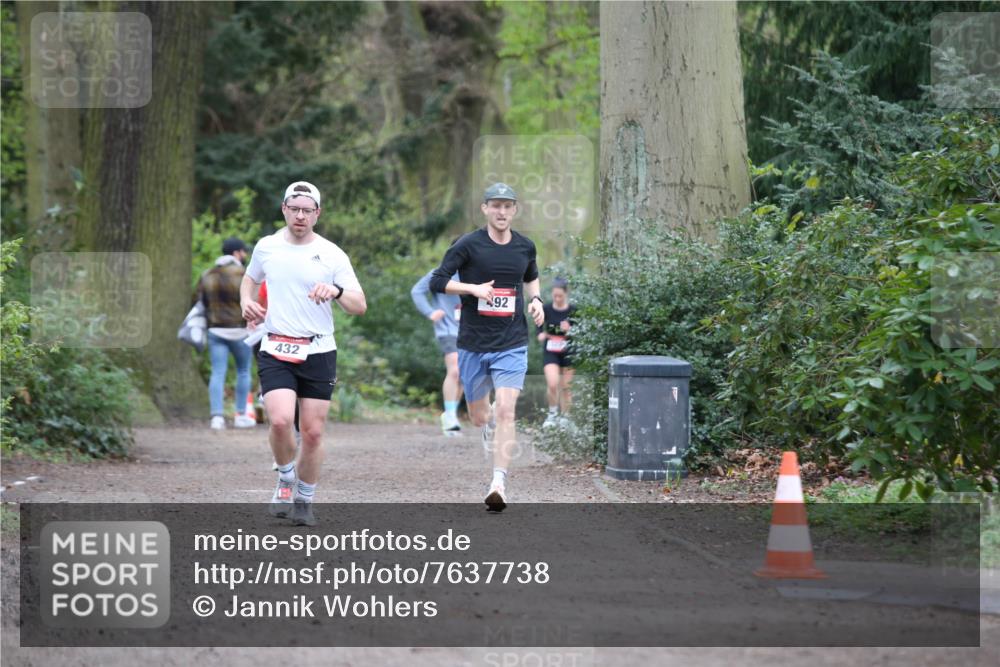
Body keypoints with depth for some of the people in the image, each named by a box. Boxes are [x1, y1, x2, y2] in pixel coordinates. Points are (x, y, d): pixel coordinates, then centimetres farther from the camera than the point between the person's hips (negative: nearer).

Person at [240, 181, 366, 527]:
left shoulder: (331, 254, -1)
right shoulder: (266, 247, 5)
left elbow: (360, 306, -4)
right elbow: (249, 279, 26)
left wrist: (336, 291, -25)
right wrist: (246, 302, 5)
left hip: (318, 352, 0)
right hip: (275, 352, 0)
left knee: (313, 431, 0)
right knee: (280, 420, -20)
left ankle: (304, 501, 19)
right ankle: (286, 478, 8)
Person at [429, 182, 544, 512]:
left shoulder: (525, 246, 7)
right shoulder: (468, 245, -5)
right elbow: (437, 281, -5)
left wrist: (535, 299, 8)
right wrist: (474, 288, -17)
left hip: (512, 345, 1)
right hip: (473, 345, 0)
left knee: (506, 412, -16)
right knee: (478, 417, 9)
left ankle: (499, 483, -16)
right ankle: (489, 419, 47)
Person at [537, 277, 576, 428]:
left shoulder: (573, 311, -7)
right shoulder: (546, 309, -5)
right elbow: (539, 326, 11)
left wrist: (569, 330, -21)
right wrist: (541, 334, -10)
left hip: (568, 352, 0)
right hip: (550, 352, 0)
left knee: (566, 387, 5)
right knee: (553, 384, -16)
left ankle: (565, 417, 21)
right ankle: (552, 414, 4)